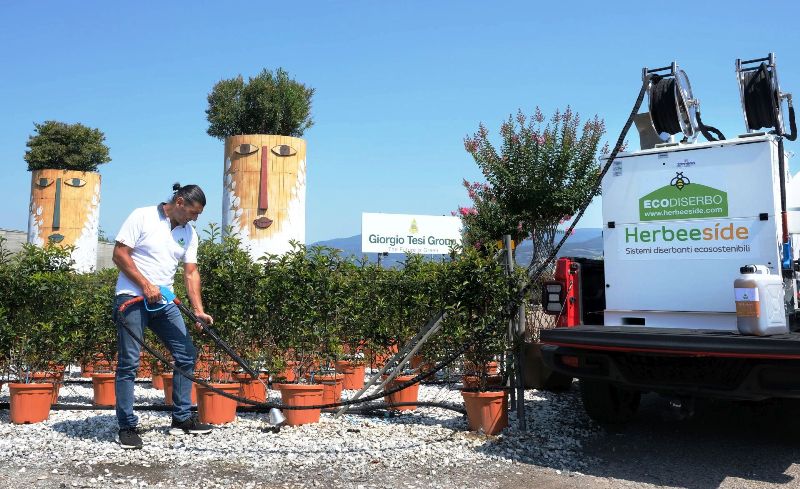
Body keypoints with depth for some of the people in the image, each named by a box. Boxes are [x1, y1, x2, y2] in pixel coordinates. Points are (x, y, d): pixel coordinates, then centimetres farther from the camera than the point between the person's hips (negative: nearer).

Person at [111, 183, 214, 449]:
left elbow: (191, 273, 7)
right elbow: (120, 254, -9)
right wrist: (145, 285, -15)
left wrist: (199, 310, -3)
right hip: (132, 298, -6)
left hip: (164, 302, 6)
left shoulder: (189, 233, 10)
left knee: (187, 355, 4)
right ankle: (127, 427, 6)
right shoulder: (142, 217, -7)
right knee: (129, 363, -4)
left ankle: (182, 418, 15)